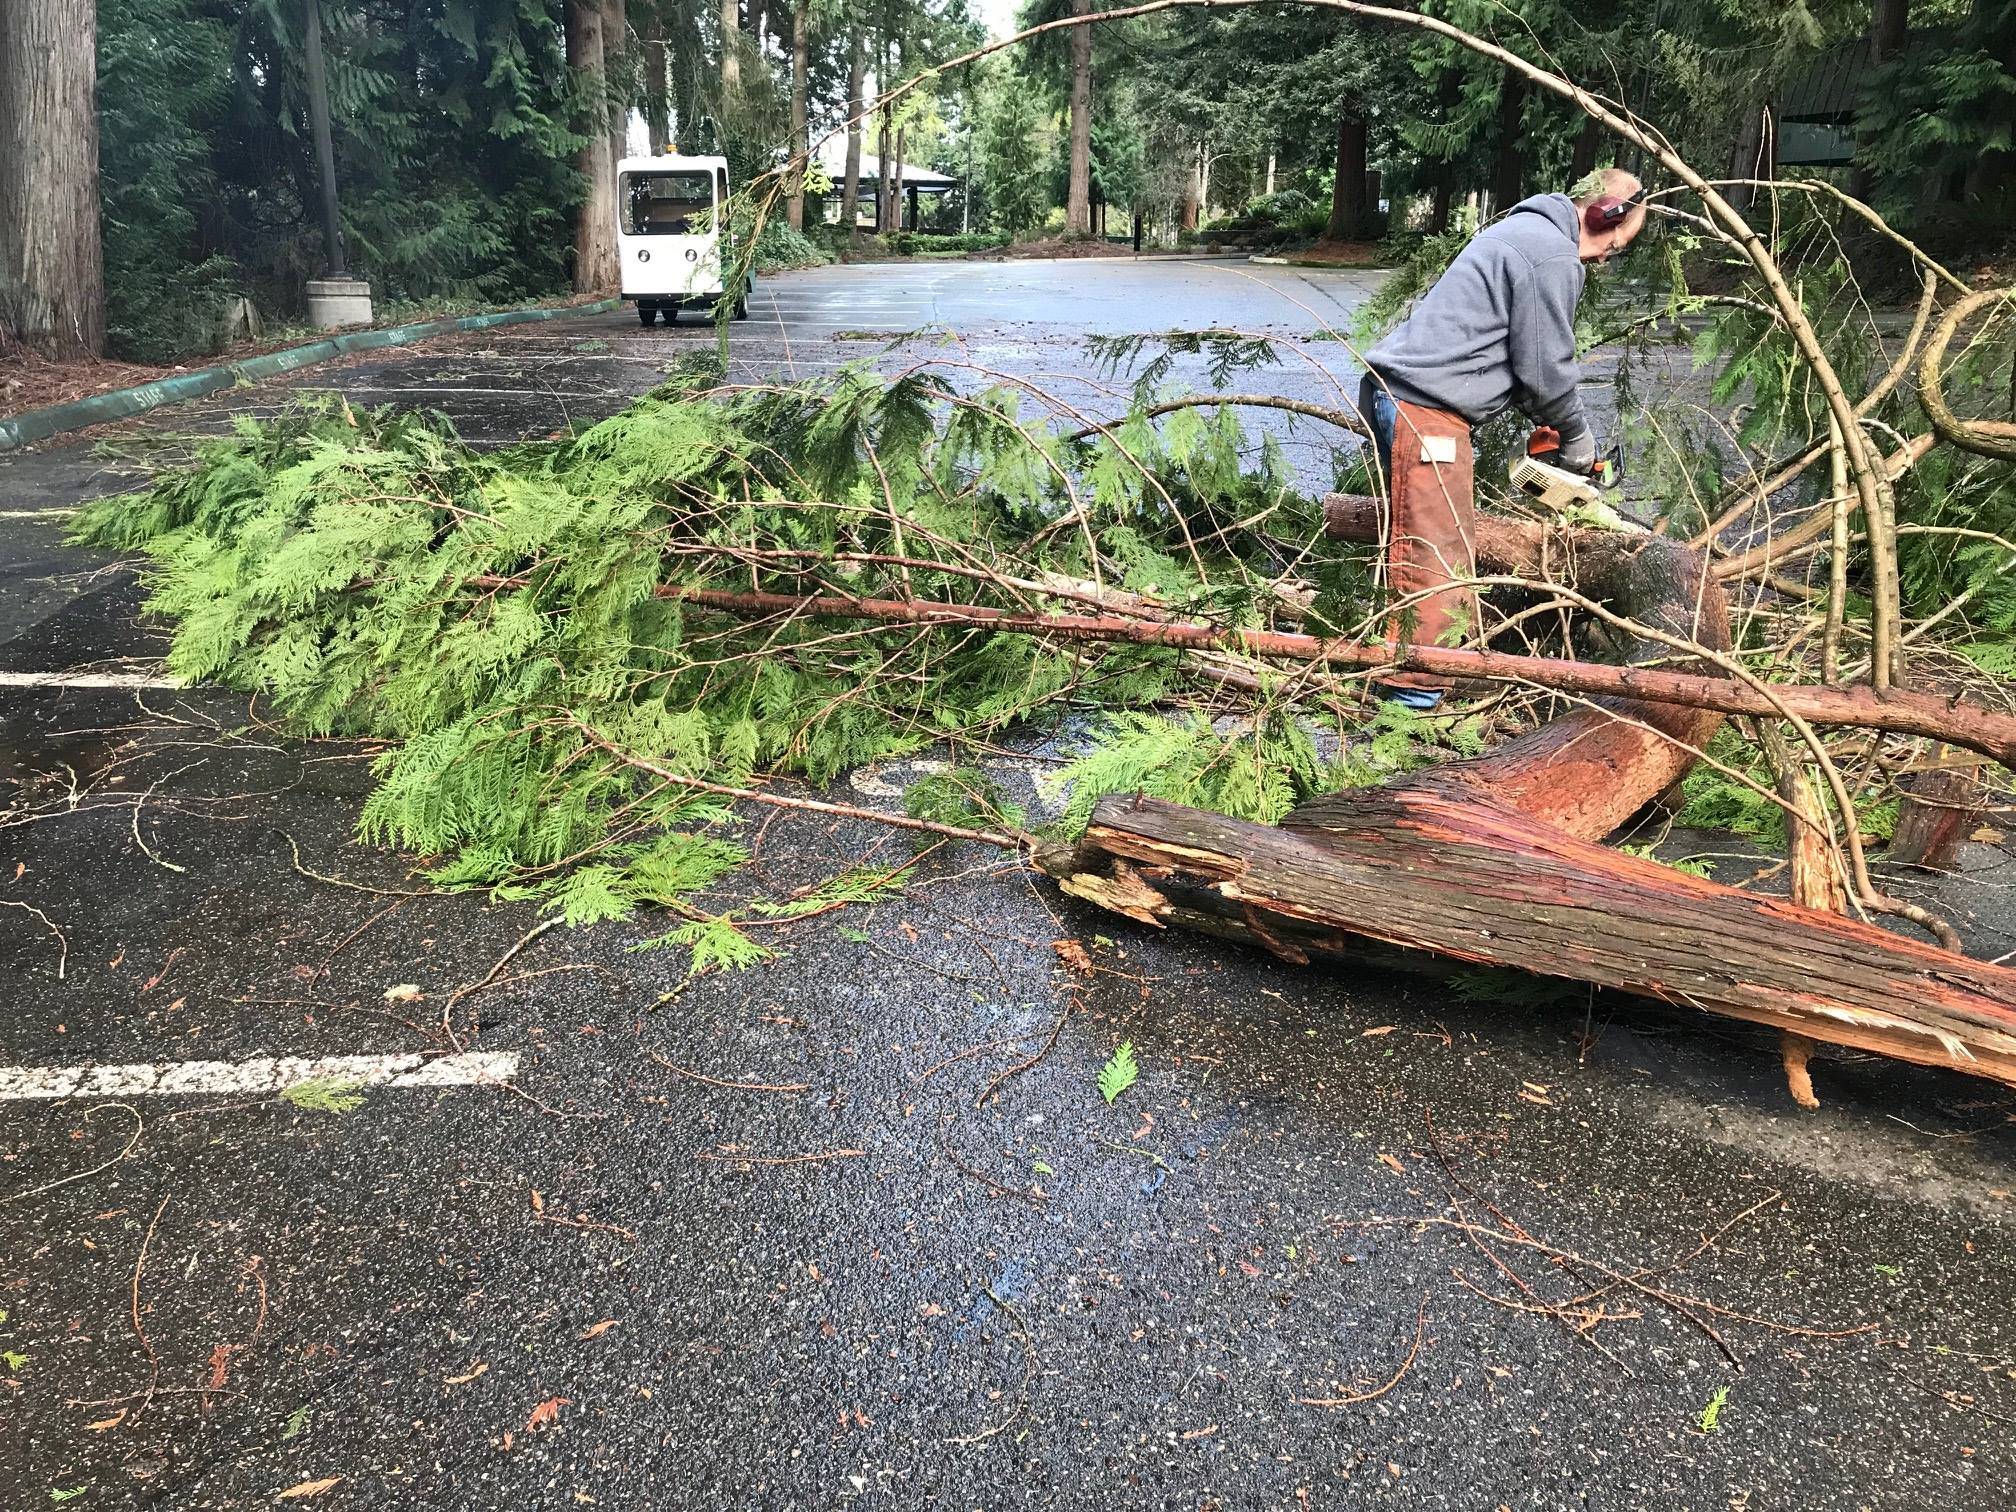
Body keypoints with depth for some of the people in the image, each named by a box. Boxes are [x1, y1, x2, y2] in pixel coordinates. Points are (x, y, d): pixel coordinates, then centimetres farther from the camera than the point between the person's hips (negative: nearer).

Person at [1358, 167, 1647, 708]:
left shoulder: (1524, 229, 22)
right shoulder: (1554, 257, -11)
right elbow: (1545, 368, -7)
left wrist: (1553, 422, 20)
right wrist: (1577, 435, 10)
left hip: (1396, 392, 11)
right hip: (1425, 410, -11)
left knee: (1447, 543, 16)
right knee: (1438, 560, -11)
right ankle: (1415, 697, -10)